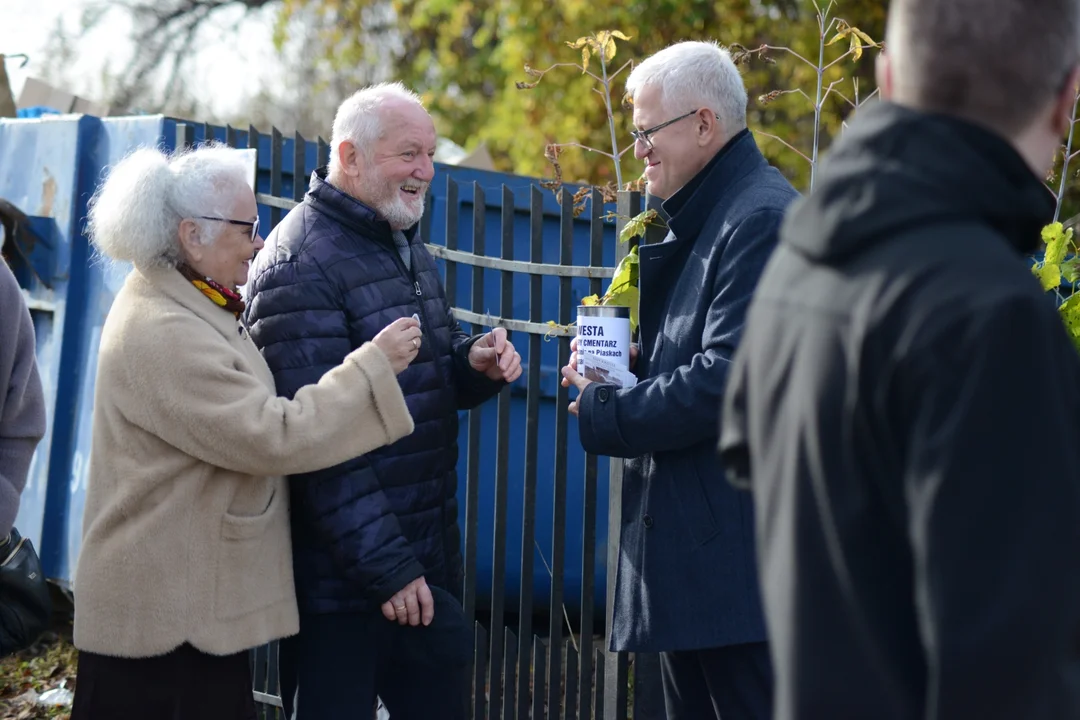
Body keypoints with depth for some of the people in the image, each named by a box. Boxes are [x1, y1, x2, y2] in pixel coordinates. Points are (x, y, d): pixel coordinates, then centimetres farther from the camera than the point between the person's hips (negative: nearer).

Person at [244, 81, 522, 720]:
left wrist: (476, 363, 0)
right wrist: (385, 566, -22)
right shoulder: (302, 264, -16)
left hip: (431, 562, 9)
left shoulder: (407, 247, 14)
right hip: (343, 581, -9)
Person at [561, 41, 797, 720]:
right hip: (689, 551, 11)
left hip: (735, 556, -11)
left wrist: (604, 415, -12)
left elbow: (727, 379, -23)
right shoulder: (702, 218, 17)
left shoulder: (761, 218, -16)